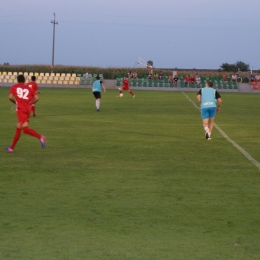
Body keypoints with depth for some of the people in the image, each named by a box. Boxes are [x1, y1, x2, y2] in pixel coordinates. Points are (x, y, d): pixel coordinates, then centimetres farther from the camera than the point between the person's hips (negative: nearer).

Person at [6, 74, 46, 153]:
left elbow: (10, 97, -6)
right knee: (18, 128, 16)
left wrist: (15, 102, 13)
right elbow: (36, 98, 4)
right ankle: (11, 147, 24)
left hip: (21, 109, -6)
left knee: (25, 129, -16)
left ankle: (40, 137, -35)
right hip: (28, 109, 6)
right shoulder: (29, 88, 15)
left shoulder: (14, 87, 8)